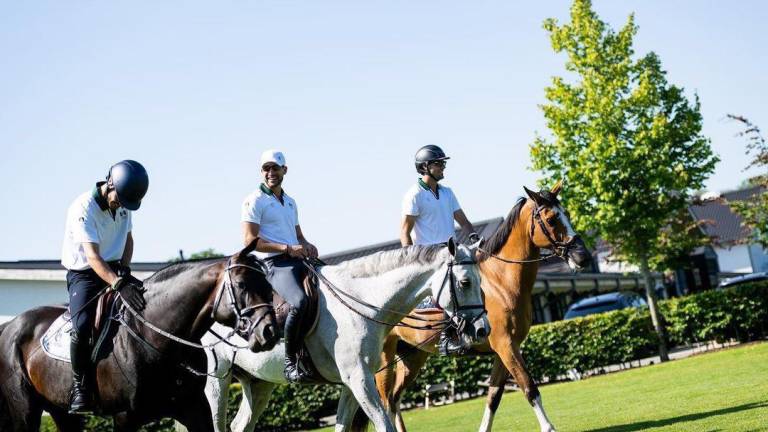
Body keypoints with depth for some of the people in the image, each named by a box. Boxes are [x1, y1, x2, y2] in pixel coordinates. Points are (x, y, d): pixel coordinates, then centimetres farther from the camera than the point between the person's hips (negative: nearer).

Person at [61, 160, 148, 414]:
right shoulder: (83, 208, -22)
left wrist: (125, 269, -6)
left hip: (115, 269, 6)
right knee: (82, 325, -29)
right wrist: (119, 284, -43)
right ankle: (79, 386, -14)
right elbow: (92, 256, -31)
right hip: (84, 273, -6)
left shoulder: (124, 204, 0)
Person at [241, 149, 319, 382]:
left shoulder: (290, 202, 24)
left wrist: (307, 246, 6)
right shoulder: (255, 201, 0)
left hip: (298, 261, 8)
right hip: (275, 264, -8)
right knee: (300, 302, -33)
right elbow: (250, 241, -9)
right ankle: (290, 361, -23)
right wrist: (287, 248, -16)